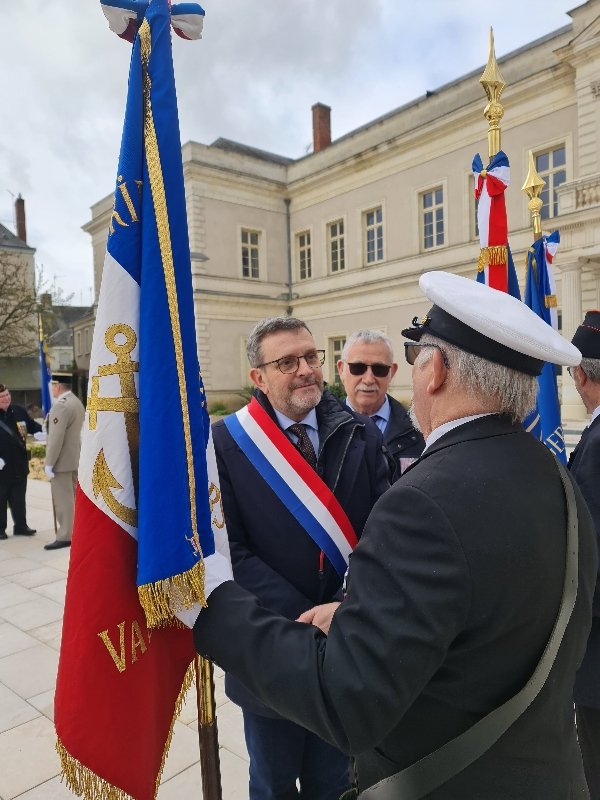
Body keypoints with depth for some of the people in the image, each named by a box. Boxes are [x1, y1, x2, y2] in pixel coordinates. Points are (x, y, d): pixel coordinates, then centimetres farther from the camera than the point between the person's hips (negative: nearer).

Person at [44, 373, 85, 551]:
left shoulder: (61, 406, -19)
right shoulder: (77, 402, 11)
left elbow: (56, 438, -23)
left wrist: (49, 463, -18)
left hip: (62, 461, -9)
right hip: (75, 458, 9)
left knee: (63, 499, -3)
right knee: (73, 496, 15)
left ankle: (65, 536, 3)